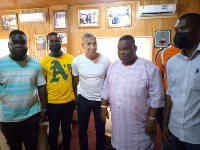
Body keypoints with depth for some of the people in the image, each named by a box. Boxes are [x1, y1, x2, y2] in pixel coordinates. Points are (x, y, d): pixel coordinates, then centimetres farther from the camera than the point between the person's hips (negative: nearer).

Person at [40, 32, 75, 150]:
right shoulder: (43, 62, -6)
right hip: (52, 103, -1)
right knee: (53, 130, 17)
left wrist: (76, 97, 5)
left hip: (69, 101, 1)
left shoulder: (70, 59, -3)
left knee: (67, 128, 19)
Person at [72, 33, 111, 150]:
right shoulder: (77, 61, -10)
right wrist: (86, 88, 8)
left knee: (101, 130, 13)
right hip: (83, 99, 1)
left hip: (100, 99, -1)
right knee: (82, 129, 17)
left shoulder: (105, 60, -13)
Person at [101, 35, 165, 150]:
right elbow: (106, 89, 10)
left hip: (140, 124, -4)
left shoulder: (149, 68, -14)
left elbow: (156, 97, -13)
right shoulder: (113, 66, 3)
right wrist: (104, 107, 9)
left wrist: (151, 119, -13)